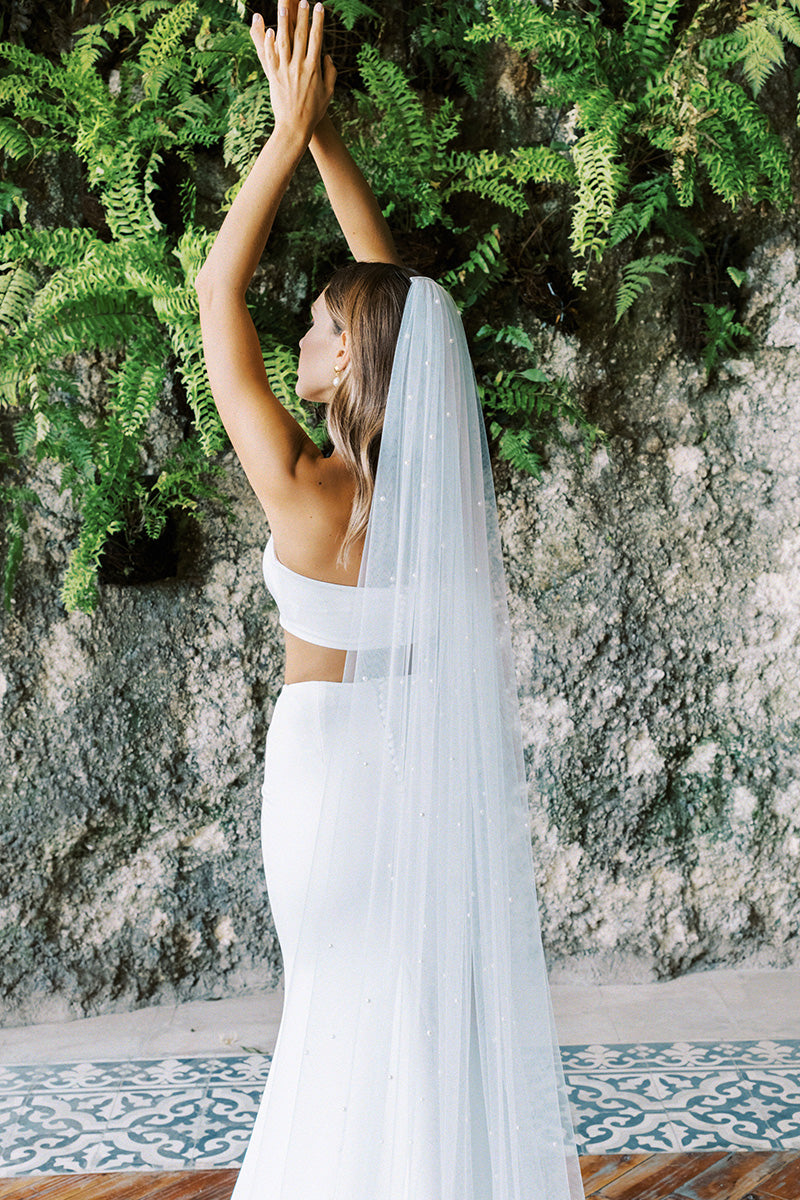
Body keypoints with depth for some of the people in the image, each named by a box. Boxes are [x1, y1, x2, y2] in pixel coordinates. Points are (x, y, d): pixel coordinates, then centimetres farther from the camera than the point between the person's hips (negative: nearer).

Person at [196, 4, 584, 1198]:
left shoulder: (305, 491, -21)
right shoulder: (434, 471, -7)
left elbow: (216, 294, -13)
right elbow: (392, 285, 4)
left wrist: (287, 133, -9)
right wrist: (324, 136, 5)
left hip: (330, 754, -5)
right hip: (427, 756, 5)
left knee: (353, 1001, 11)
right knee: (438, 992, 17)